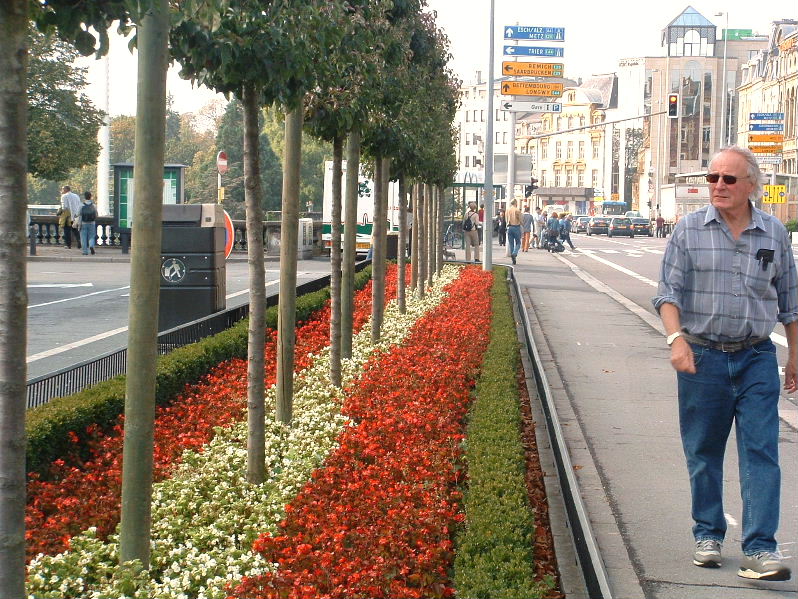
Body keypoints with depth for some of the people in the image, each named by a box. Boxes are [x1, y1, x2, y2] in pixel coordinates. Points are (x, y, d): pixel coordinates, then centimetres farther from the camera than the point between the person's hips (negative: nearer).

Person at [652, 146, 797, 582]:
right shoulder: (689, 230, 0)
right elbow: (668, 292, -3)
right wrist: (676, 338, -18)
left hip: (756, 358, 1)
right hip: (702, 357, 0)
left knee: (761, 453, -5)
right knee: (703, 452, 8)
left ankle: (759, 550, -4)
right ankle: (707, 536, 23)